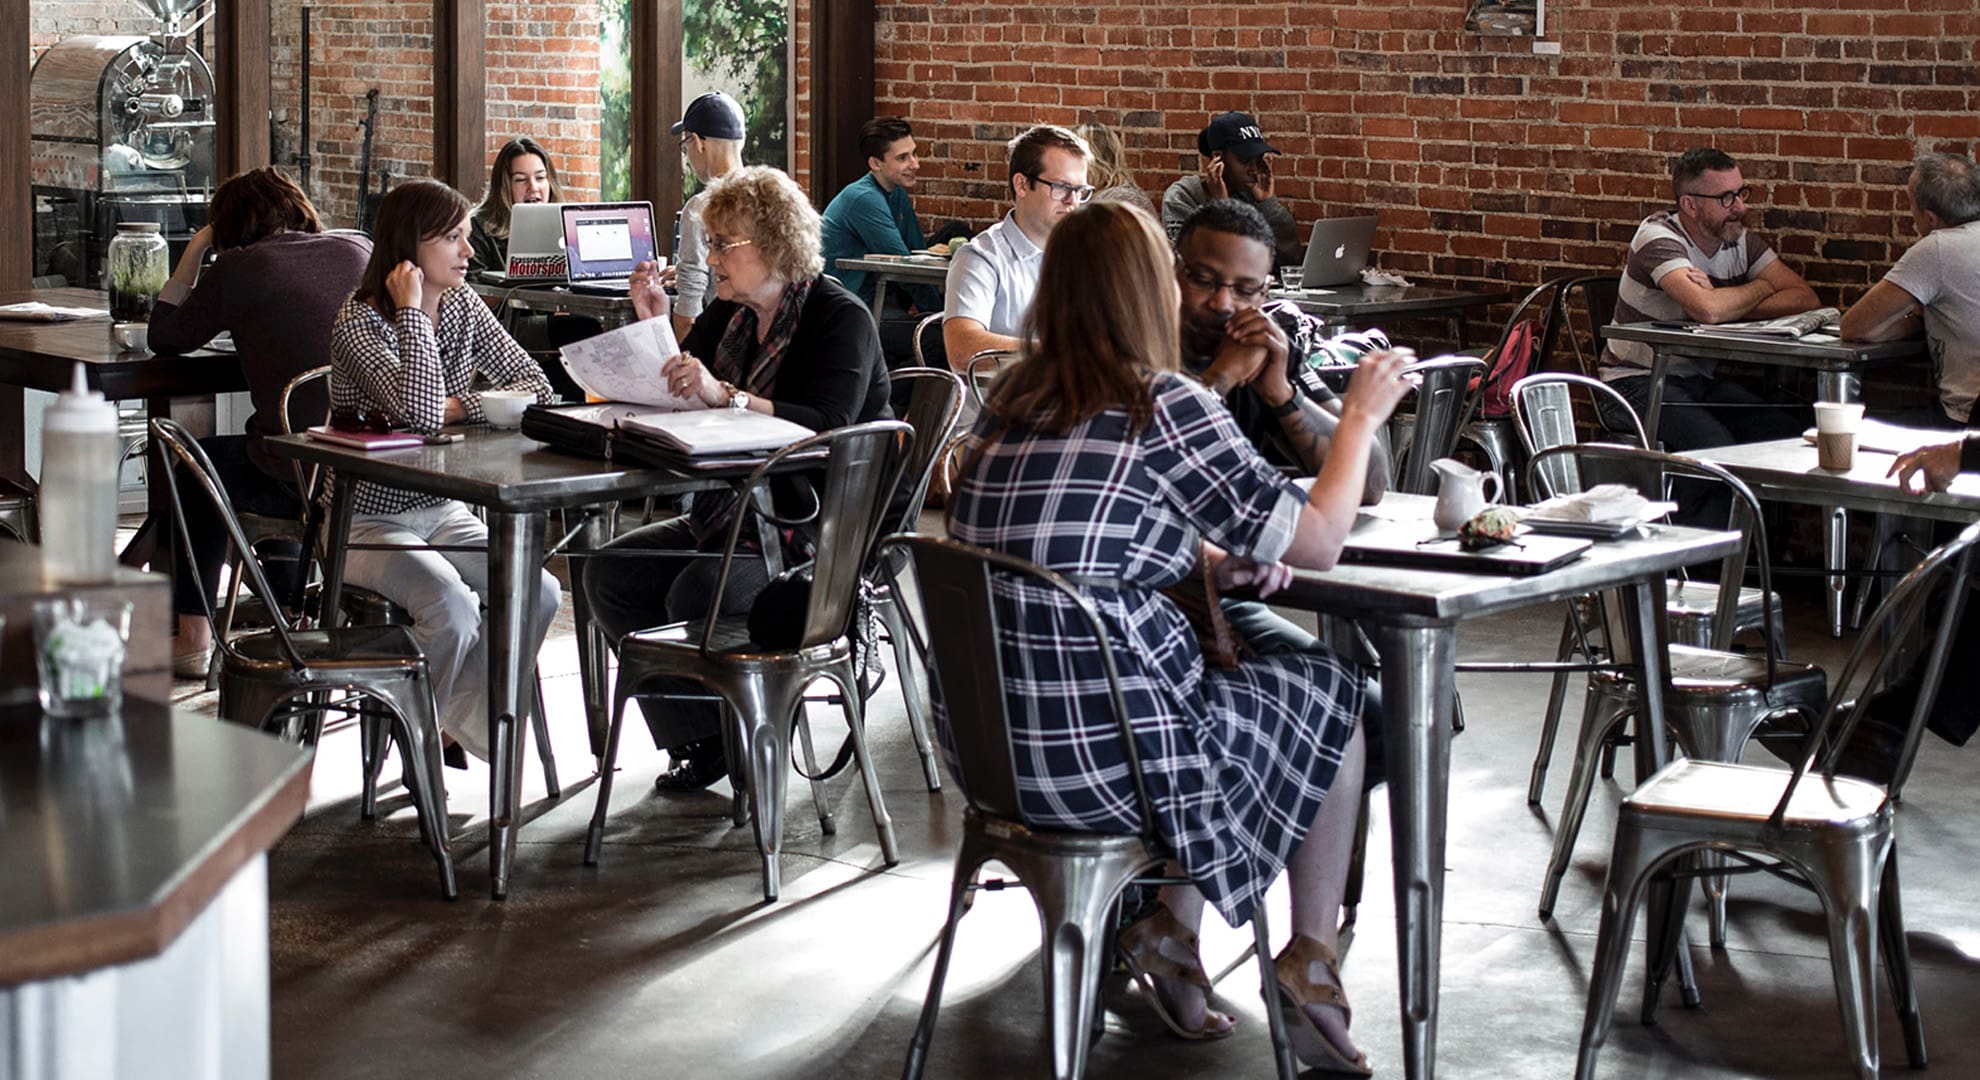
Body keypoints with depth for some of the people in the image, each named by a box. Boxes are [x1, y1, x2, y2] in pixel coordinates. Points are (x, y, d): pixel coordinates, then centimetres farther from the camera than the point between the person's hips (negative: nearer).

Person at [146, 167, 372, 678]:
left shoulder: (240, 267, -3)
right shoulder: (359, 252, 9)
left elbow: (166, 337, 9)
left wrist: (194, 252, 18)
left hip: (300, 483, -5)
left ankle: (192, 636, 28)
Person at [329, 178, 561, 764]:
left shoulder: (462, 306, 5)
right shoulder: (360, 321, -16)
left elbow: (535, 386, -1)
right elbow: (420, 413, -31)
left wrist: (460, 407, -17)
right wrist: (411, 309, -24)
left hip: (443, 511, 6)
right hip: (368, 519, -6)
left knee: (537, 593, -15)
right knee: (452, 609, -29)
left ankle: (463, 721, 5)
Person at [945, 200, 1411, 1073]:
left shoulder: (1011, 399, 7)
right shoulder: (1166, 407, -13)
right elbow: (1319, 543, -4)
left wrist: (1211, 560, 13)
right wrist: (1362, 415, 10)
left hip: (982, 742, 7)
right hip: (1101, 758, -7)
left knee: (1206, 674, 31)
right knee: (1334, 690, 19)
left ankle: (1171, 930, 21)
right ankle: (1310, 964, 25)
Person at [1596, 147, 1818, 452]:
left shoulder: (1742, 241, 5)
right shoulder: (1659, 237, -16)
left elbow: (1805, 298, -5)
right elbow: (1708, 310, -32)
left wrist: (1728, 305, -20)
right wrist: (1762, 287, -10)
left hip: (1700, 380, 6)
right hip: (1636, 381, -6)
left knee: (1789, 436, -16)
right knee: (1715, 444, -32)